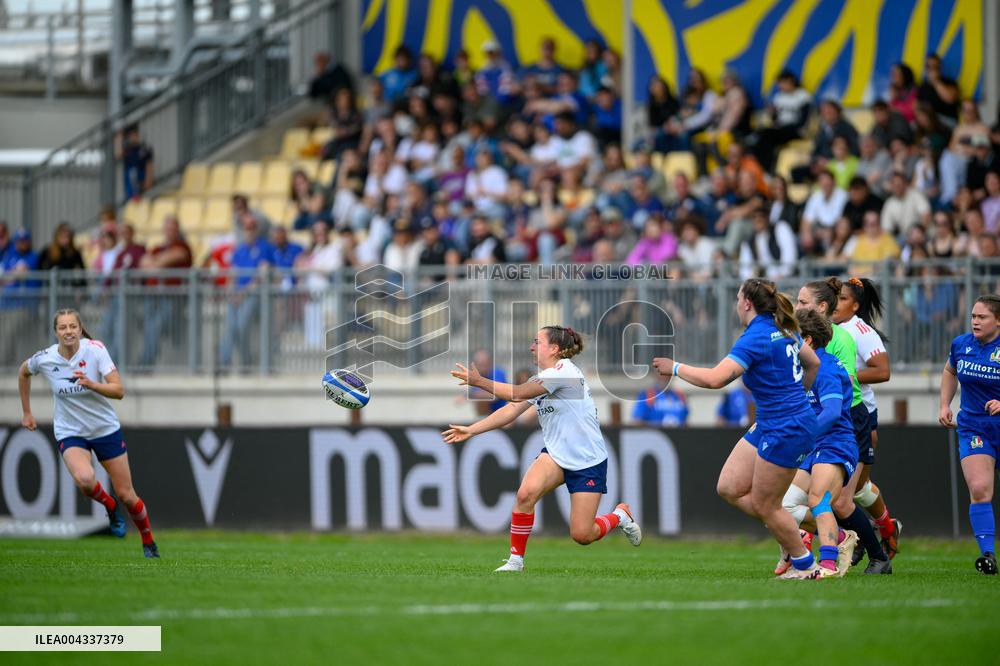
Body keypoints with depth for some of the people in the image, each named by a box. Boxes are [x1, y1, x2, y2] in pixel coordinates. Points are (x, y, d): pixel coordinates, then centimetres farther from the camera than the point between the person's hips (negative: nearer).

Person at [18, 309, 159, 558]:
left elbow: (119, 391, -20)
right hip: (70, 433, 0)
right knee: (84, 479, -31)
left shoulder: (95, 350, -16)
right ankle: (109, 506, 3)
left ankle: (148, 542, 29)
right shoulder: (44, 359, -11)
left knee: (126, 495, 3)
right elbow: (23, 372, 13)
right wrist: (26, 412, 16)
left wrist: (91, 384, -37)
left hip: (106, 428, 0)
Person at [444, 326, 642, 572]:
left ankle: (620, 516, 24)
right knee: (526, 493, -24)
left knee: (581, 535, -7)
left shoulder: (563, 370, -19)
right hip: (555, 453, 7)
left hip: (588, 460, -7)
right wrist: (471, 430, -3)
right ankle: (515, 560, -13)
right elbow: (510, 411, 5)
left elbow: (517, 394, -23)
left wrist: (479, 381, -20)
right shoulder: (540, 380, 8)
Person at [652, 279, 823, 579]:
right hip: (768, 427, 9)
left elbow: (714, 379, -28)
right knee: (729, 488, 9)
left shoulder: (756, 338, -21)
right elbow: (813, 364, 23)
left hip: (786, 431, -9)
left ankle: (805, 565, 16)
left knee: (764, 506, 3)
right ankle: (792, 535, 20)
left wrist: (675, 368, -15)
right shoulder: (784, 330, 8)